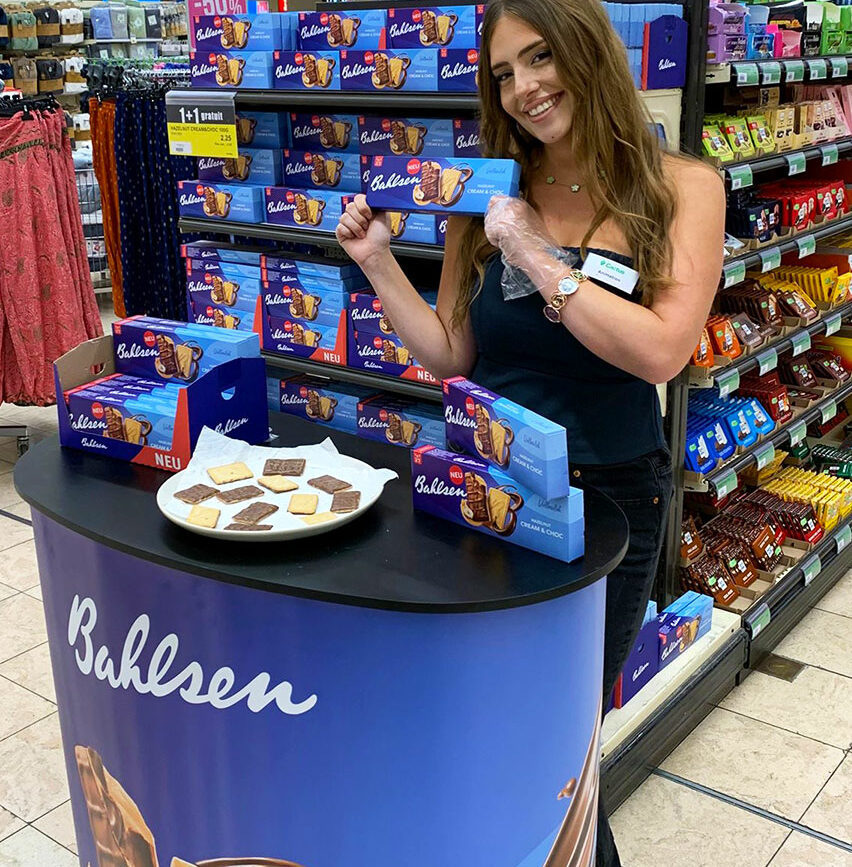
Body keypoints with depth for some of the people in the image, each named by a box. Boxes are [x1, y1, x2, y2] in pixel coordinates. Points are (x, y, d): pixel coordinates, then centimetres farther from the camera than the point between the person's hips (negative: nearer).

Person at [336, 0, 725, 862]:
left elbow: (662, 350, -21)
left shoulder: (681, 189, -8)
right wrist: (378, 264, -7)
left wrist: (535, 257, -20)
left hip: (609, 497, -3)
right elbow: (450, 354, 3)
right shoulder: (487, 193, 1)